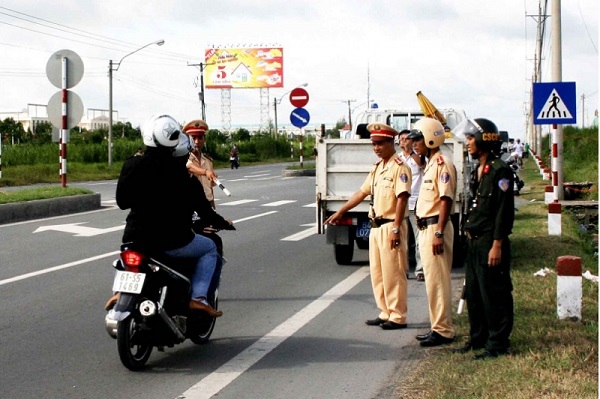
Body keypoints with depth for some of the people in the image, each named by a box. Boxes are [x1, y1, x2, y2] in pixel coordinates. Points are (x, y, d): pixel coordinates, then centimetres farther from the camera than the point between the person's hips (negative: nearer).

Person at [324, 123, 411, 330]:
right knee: (377, 273, 13)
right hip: (376, 226, 9)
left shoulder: (398, 167, -13)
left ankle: (398, 317, 3)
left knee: (393, 273, -4)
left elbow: (402, 198, -19)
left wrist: (396, 228, -23)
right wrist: (340, 212, 21)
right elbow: (362, 192, 21)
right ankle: (385, 313, 21)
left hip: (391, 226, -9)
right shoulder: (377, 168, 15)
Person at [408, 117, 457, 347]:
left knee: (438, 281, -7)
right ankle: (438, 326, 21)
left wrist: (439, 233, -25)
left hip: (436, 227, -11)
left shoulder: (442, 164, -14)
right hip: (426, 227, 11)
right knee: (432, 280, 14)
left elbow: (446, 200, -20)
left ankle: (443, 330, -3)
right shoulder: (430, 164, 18)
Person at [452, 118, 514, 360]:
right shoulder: (477, 172, 15)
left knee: (494, 294, -2)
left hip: (490, 242, -9)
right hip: (473, 240, 9)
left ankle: (498, 344, 5)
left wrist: (497, 245, -19)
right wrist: (469, 232, 17)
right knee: (473, 292, 14)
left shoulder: (500, 171, -13)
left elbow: (504, 211, -17)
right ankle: (478, 338, 25)